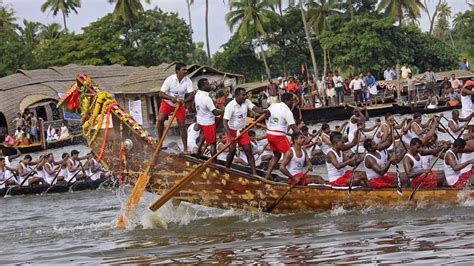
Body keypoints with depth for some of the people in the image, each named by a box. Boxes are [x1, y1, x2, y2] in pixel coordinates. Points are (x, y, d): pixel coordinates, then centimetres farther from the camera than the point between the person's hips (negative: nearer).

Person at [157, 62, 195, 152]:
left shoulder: (188, 81, -17)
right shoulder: (170, 79, -21)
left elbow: (191, 95, -23)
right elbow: (161, 94, -21)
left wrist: (184, 101, -44)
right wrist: (171, 98, -38)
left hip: (179, 104, 1)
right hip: (167, 103, -1)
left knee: (182, 125, -2)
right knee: (160, 120, -20)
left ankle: (186, 148, 5)